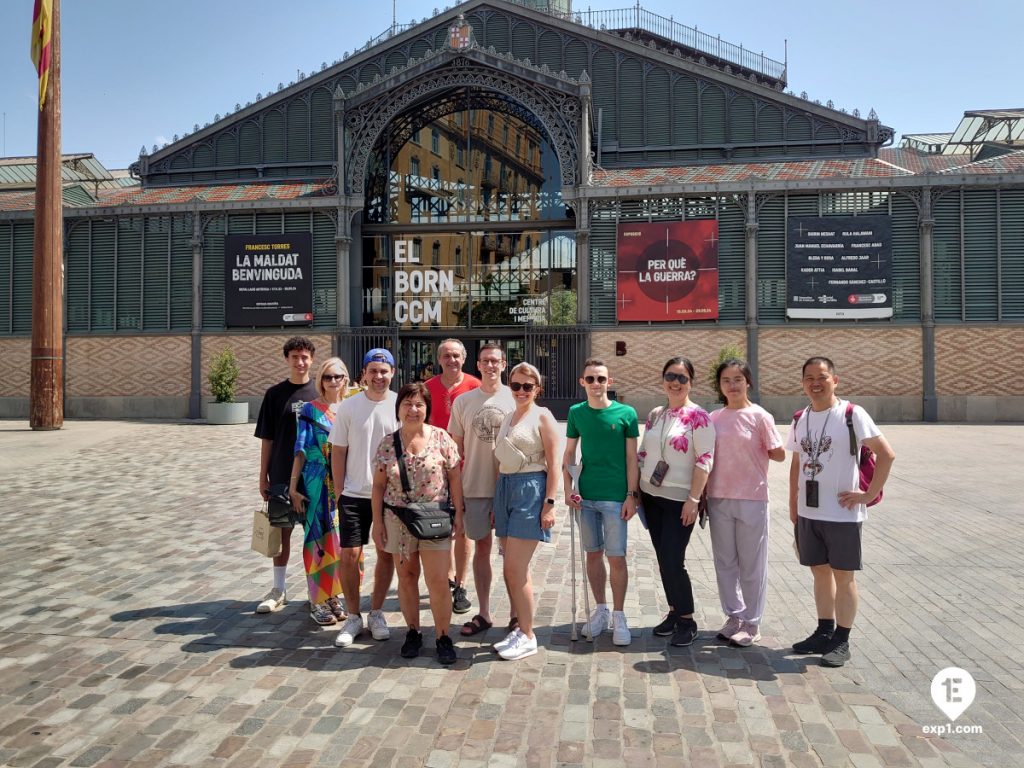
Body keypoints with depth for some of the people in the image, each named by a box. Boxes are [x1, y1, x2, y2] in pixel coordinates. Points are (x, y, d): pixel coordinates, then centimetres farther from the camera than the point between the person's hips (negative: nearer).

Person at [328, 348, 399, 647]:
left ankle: (376, 614, 27)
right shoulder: (348, 407, -1)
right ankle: (353, 617, 18)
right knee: (349, 555, 0)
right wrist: (340, 492, 1)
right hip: (354, 494, 0)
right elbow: (338, 452, 3)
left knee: (386, 554, 9)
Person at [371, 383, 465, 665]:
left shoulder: (441, 438, -3)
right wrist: (377, 523, 3)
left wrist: (458, 513, -3)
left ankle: (443, 636, 13)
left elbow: (454, 477, 0)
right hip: (398, 520, 2)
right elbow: (379, 485, 5)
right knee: (406, 576, 12)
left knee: (438, 580, -3)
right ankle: (413, 632, 28)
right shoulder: (387, 443, 2)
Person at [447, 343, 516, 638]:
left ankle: (516, 613, 21)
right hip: (475, 487, 2)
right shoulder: (463, 401, 3)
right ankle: (483, 614, 23)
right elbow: (457, 448, 8)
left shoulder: (515, 399, -2)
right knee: (481, 548, 11)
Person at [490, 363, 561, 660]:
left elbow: (553, 464, -9)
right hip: (505, 489, 7)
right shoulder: (507, 418, 16)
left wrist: (549, 504, -15)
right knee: (514, 569, 12)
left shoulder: (542, 417, -5)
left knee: (515, 569, -7)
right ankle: (518, 625, 25)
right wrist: (495, 502, 15)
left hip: (530, 490, -7)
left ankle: (527, 636, 6)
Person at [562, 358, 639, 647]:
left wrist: (632, 495, -6)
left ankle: (618, 616, 16)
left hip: (615, 496, -3)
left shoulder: (626, 413, -4)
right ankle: (600, 610, 28)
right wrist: (568, 488, -1)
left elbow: (631, 458, -2)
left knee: (616, 557, 1)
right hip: (586, 496, 3)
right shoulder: (576, 412, 4)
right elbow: (569, 453, 9)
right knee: (593, 554, 12)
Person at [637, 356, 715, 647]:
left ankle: (687, 621, 11)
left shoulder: (698, 416, -9)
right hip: (651, 496, 6)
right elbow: (642, 454, 14)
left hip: (679, 500, -6)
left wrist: (693, 499, -18)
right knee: (663, 559, 11)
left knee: (673, 561, -6)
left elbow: (705, 460, -14)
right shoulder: (654, 415, 9)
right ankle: (674, 612, 26)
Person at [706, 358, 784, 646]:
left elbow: (778, 454, -4)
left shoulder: (759, 416, -7)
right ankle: (734, 617, 28)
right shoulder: (714, 418, 5)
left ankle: (751, 623, 21)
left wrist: (752, 451, 1)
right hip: (718, 498, 4)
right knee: (725, 563, 12)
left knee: (751, 565, 6)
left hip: (751, 499, -4)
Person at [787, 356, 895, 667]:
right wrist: (793, 504, 11)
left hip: (842, 513, -5)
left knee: (843, 575, 5)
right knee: (820, 572, 15)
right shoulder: (800, 419, 7)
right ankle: (824, 632, 28)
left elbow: (887, 454, -12)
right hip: (808, 513, 5)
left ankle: (842, 641, 16)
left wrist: (870, 494, -14)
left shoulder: (852, 414, -10)